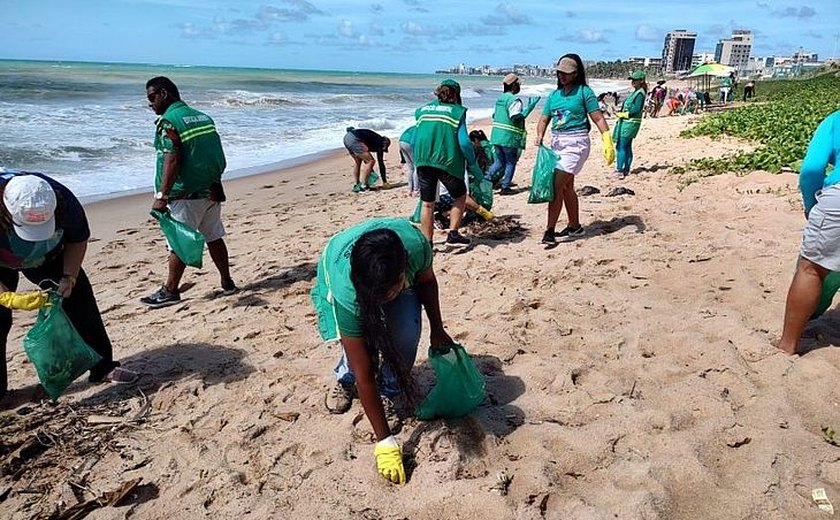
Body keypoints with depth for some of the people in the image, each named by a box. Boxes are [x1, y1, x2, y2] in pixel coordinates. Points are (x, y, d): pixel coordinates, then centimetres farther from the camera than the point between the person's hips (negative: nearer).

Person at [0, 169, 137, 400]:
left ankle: (103, 367, 10)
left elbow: (78, 240, -11)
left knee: (79, 298, -3)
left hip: (48, 256, 2)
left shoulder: (64, 202, -33)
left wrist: (69, 277, -24)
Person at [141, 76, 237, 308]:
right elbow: (219, 157, 14)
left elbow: (172, 160, -21)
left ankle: (170, 291, 10)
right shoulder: (204, 117, 12)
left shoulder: (169, 122, -11)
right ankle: (227, 282, 20)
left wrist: (161, 196, -22)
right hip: (212, 191, 8)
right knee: (214, 237, 14)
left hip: (186, 195, -7)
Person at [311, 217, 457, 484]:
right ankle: (345, 380, 14)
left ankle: (387, 395, 2)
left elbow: (427, 281, -11)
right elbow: (365, 375, -36)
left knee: (407, 331, -25)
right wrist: (385, 441, -33)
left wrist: (437, 330, -7)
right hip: (339, 277, -2)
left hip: (393, 276, 2)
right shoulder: (346, 292, -44)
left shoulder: (416, 244, -40)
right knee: (364, 342, -23)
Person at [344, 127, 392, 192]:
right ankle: (363, 186, 0)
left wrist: (370, 170, 46)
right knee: (371, 161, 0)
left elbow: (365, 158, 37)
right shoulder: (379, 143, 7)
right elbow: (381, 163, 4)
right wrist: (385, 182, 7)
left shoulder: (374, 138, 29)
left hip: (346, 137, 9)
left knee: (357, 161, 26)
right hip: (354, 139, -9)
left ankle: (356, 186, 24)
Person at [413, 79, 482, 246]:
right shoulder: (457, 112, -1)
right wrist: (473, 164, 1)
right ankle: (453, 234, 11)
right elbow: (464, 142, -9)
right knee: (460, 197, 18)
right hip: (447, 162, -4)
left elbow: (414, 140, 14)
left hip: (423, 162, 4)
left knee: (427, 203, 12)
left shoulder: (423, 110, 12)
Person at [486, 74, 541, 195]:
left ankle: (485, 179, 7)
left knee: (499, 161, 19)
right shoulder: (514, 100, -14)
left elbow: (494, 115, 19)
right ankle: (505, 187, 9)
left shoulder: (500, 98, 13)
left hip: (496, 136, 8)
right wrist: (529, 108, -18)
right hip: (509, 138, -7)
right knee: (510, 163, 7)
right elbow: (516, 118, -23)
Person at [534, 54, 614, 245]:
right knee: (566, 187, 15)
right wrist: (539, 135, -8)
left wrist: (608, 143, -16)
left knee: (556, 186, -15)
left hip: (575, 143, -7)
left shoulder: (584, 92, -4)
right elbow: (544, 119, 12)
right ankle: (575, 227, 29)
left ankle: (550, 230, -10)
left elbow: (599, 118, -8)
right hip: (557, 142, 7)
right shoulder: (554, 95, 13)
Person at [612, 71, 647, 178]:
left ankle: (619, 171, -12)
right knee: (627, 147, 13)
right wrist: (621, 113, 3)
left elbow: (636, 110, -21)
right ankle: (626, 170, 19)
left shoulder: (640, 93, -13)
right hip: (628, 123, 10)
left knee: (621, 147, -11)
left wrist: (622, 114, -15)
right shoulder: (636, 92, 16)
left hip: (630, 124, -10)